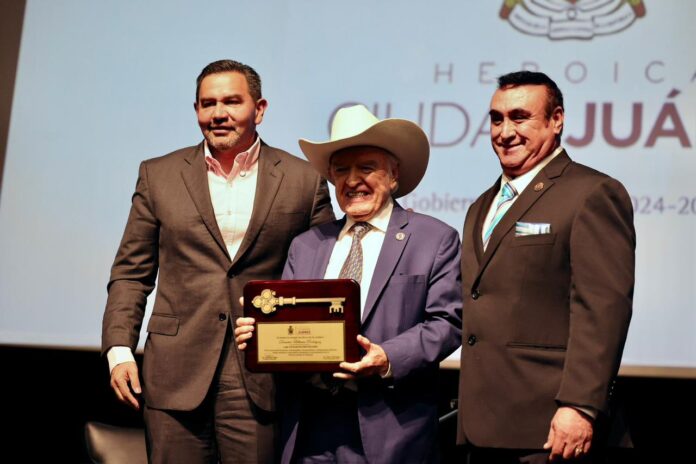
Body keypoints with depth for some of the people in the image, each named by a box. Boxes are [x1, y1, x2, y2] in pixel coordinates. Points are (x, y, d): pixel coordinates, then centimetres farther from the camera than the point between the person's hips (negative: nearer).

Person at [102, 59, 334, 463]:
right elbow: (131, 273, 9)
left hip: (264, 380, -1)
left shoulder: (304, 180, 4)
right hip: (175, 377, 1)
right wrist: (119, 349, -1)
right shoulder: (158, 176, 8)